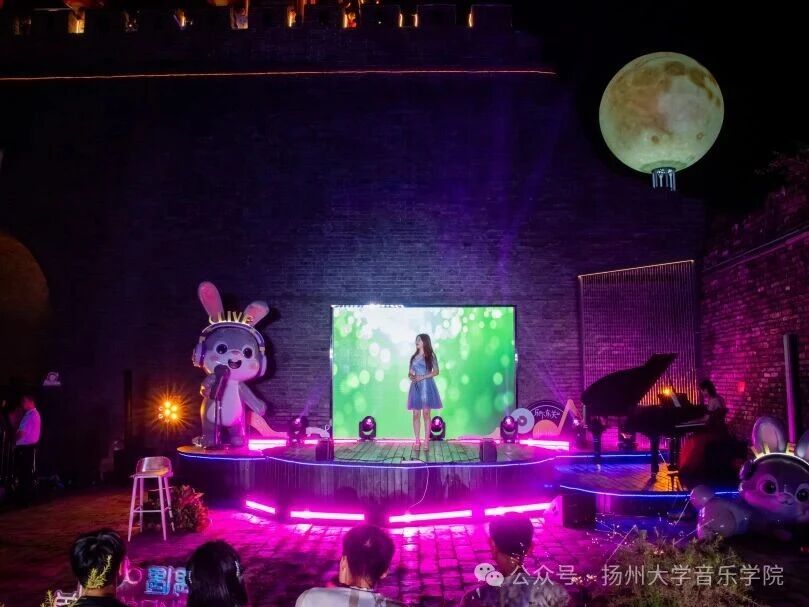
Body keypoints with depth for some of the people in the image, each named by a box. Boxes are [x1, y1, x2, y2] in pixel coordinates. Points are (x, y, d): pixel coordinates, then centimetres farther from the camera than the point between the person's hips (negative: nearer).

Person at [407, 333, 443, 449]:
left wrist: (423, 377, -13)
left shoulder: (430, 356, 1)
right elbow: (410, 372, 18)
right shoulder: (414, 357, 14)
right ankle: (417, 441, 5)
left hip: (427, 386, -4)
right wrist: (410, 376, -5)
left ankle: (427, 441, 1)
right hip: (416, 387, 4)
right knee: (416, 414, 0)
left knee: (426, 413, -3)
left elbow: (436, 371, -4)